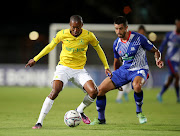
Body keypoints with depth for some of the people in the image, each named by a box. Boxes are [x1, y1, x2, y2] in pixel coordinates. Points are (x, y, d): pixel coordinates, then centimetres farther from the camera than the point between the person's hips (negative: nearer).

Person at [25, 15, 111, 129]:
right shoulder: (62, 34, -9)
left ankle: (80, 111, 13)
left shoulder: (88, 36, -7)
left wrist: (106, 67, 10)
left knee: (93, 92, -18)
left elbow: (98, 49, 9)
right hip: (64, 67, -2)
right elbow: (50, 46, 8)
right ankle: (40, 122, -19)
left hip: (80, 70, 2)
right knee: (55, 91, -26)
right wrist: (35, 59, 12)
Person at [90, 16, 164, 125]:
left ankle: (139, 112, -14)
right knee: (100, 89, -5)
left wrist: (158, 59, -27)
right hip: (124, 70, 6)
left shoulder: (139, 38, -14)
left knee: (136, 85, -41)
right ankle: (101, 119, 15)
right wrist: (116, 80, 23)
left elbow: (155, 51, -5)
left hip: (139, 70, -5)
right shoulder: (116, 44, 2)